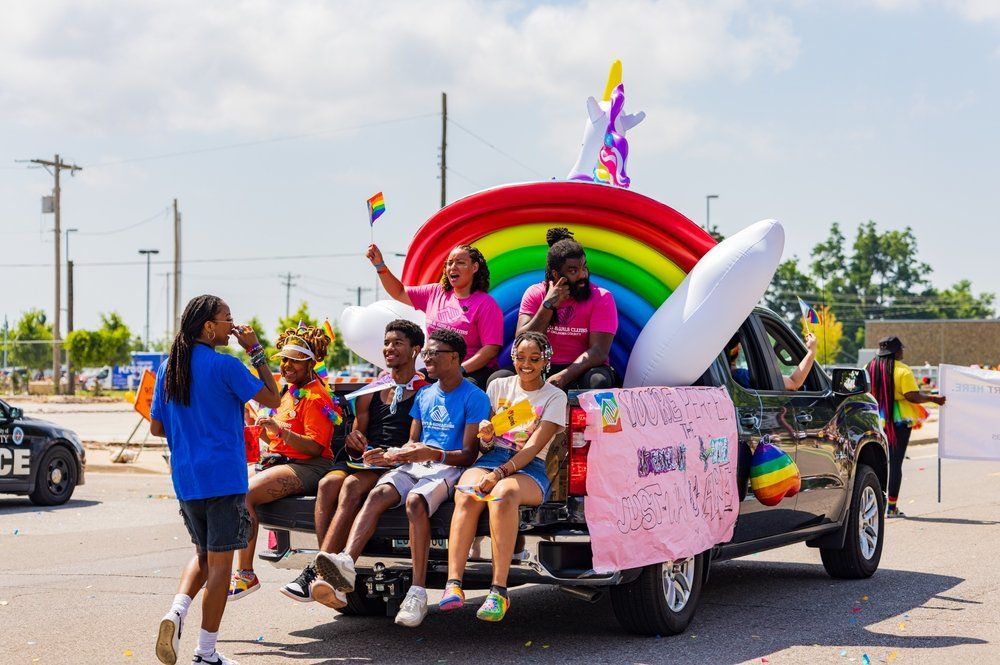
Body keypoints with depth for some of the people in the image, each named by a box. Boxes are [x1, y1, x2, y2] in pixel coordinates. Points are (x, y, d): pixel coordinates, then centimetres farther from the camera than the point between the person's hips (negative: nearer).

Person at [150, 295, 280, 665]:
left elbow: (156, 427, 12)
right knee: (220, 562, 2)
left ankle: (177, 611, -4)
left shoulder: (168, 368, 8)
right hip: (223, 477, -6)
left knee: (204, 553, 22)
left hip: (185, 478, 6)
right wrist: (255, 351, -2)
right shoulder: (225, 366, -12)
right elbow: (272, 399, -6)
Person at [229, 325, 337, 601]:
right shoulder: (288, 391, 20)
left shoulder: (315, 396, -9)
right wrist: (262, 428, 4)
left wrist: (280, 431, -28)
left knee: (244, 494, -26)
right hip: (277, 462, 9)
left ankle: (245, 574, -23)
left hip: (307, 467, -9)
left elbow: (315, 447, -19)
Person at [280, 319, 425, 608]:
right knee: (328, 483, -27)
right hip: (364, 463, 5)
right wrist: (354, 443, -1)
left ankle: (316, 572, -39)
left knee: (352, 485, -33)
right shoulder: (370, 394, 23)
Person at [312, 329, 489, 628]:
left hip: (448, 467, -6)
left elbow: (469, 455, -7)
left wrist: (433, 453, -22)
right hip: (414, 466, 6)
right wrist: (390, 455, 2)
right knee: (378, 494, -26)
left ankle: (417, 592, -39)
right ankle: (346, 562, -47)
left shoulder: (474, 398, -1)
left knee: (415, 501, -36)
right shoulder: (424, 395, 22)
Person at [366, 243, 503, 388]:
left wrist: (460, 369, -21)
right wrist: (380, 265, 11)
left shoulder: (486, 304, -4)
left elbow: (491, 349, -11)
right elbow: (400, 293, 23)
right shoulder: (435, 292, 14)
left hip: (473, 371, -6)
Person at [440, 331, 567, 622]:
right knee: (467, 497, -33)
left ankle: (499, 592, -41)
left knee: (504, 493, -39)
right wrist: (485, 433, -8)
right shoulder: (499, 386, 17)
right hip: (493, 456, 3)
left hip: (530, 468, -3)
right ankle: (453, 584, -42)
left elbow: (534, 447, -6)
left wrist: (499, 473, -20)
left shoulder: (555, 396, 6)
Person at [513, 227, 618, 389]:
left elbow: (598, 350, -14)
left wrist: (563, 377, -29)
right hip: (542, 370, 2)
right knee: (500, 378, -26)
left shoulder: (602, 298, -3)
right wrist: (548, 305, -14)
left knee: (599, 380, -37)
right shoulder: (535, 294, 3)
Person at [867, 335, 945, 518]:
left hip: (875, 420, 4)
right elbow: (912, 396, -15)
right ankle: (891, 507, 1)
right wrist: (933, 398, -2)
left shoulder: (869, 368, 4)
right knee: (895, 462, 1)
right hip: (899, 421, -4)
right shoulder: (902, 370, -10)